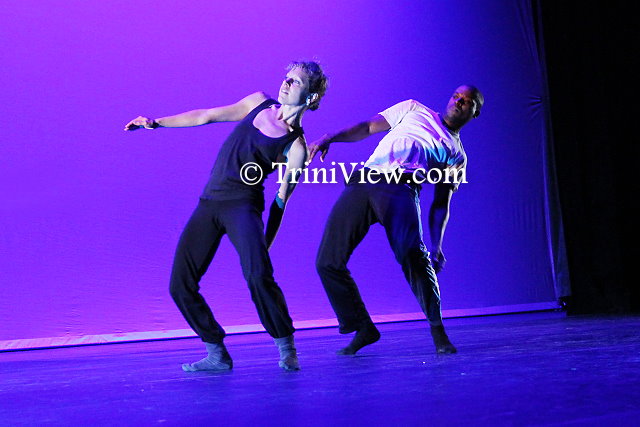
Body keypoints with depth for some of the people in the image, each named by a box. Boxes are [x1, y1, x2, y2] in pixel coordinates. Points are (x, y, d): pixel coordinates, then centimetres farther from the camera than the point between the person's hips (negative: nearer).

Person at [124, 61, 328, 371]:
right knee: (180, 286, 0)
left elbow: (281, 199, 1)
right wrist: (155, 123, 18)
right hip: (209, 204, 6)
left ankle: (287, 349, -6)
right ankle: (217, 356, 13)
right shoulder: (258, 103, 12)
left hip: (243, 204, -6)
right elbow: (206, 116, 19)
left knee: (258, 277, -28)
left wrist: (263, 246, 0)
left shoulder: (296, 146, -2)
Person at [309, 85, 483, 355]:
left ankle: (437, 328, -10)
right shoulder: (414, 110, 28)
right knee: (327, 262, -7)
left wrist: (437, 246, 0)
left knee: (413, 255, -29)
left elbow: (441, 204, 15)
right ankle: (364, 329, 8)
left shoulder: (457, 156, 23)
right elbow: (367, 128, 22)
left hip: (401, 188, -2)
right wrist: (329, 139, 5)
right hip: (362, 184, 2)